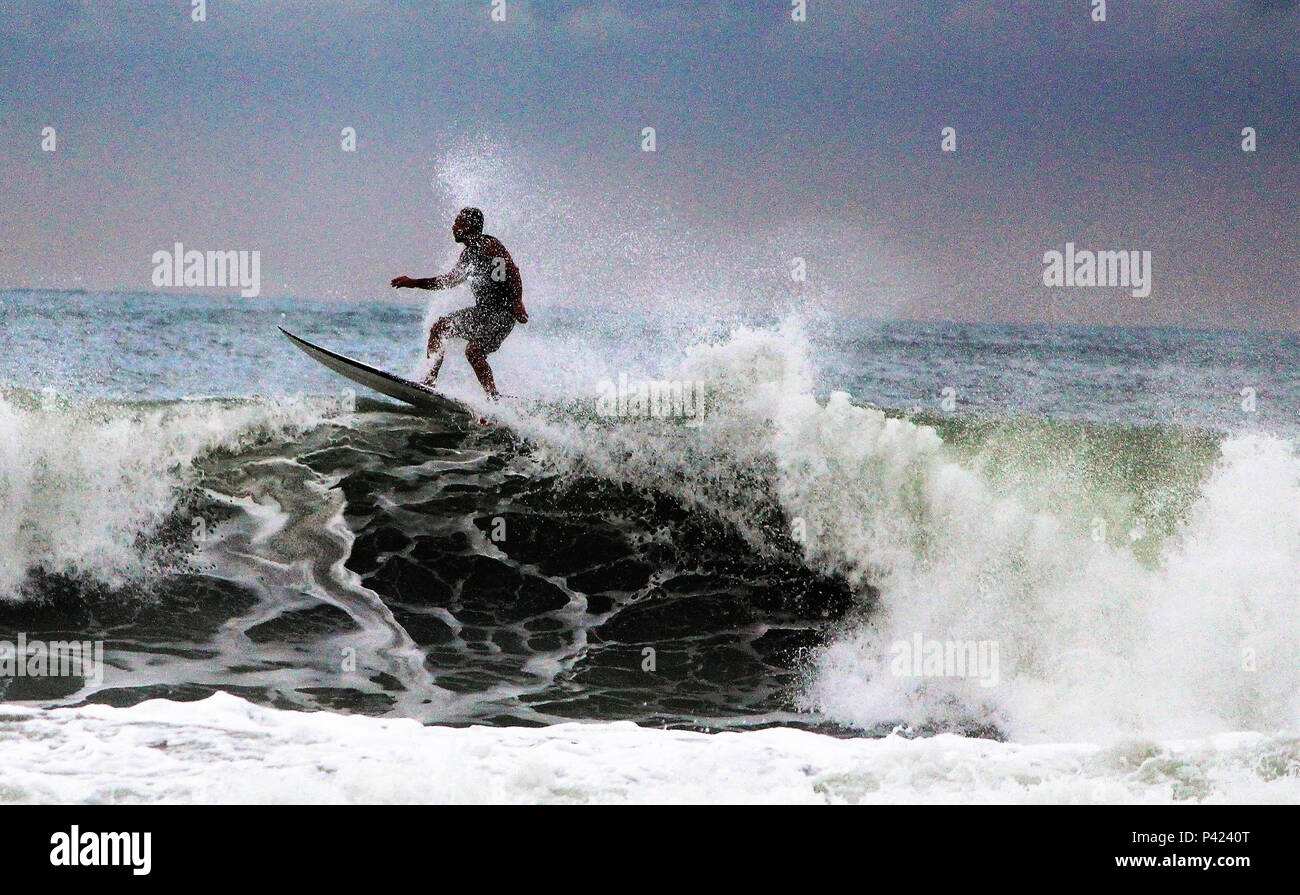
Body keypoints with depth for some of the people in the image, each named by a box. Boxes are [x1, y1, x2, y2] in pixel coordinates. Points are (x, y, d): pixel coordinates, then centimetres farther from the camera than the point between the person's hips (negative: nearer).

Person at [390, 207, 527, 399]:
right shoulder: (468, 254, 15)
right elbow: (450, 280, 26)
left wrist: (517, 302, -33)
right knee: (438, 329, 10)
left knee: (473, 351, -24)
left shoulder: (489, 245, -13)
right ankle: (431, 380, 10)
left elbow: (513, 271, -21)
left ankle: (494, 398, -19)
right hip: (483, 312, 10)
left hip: (503, 313, -10)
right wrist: (414, 283, 26)